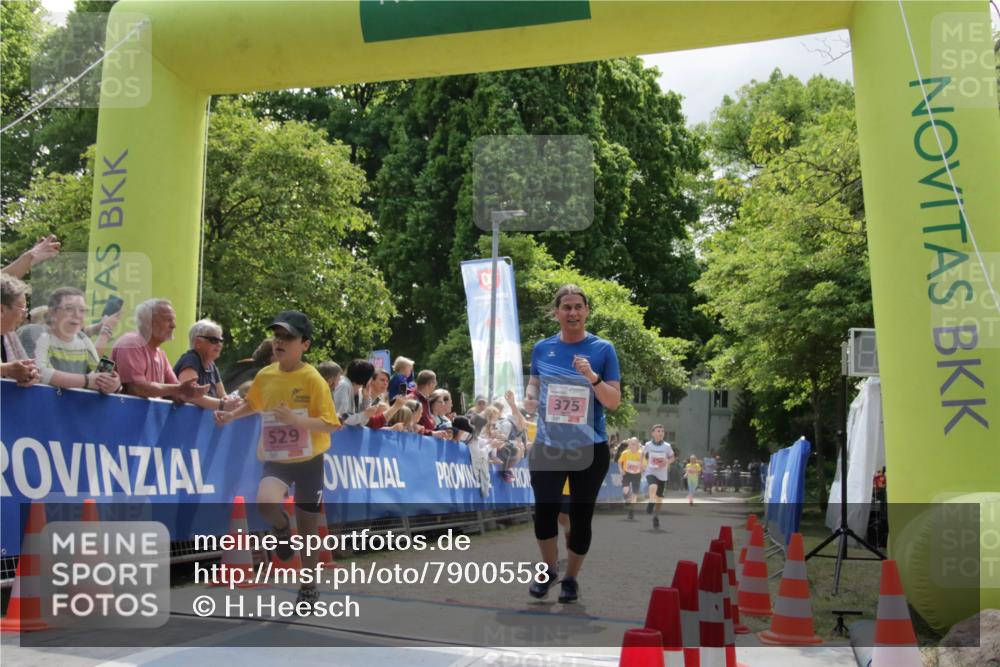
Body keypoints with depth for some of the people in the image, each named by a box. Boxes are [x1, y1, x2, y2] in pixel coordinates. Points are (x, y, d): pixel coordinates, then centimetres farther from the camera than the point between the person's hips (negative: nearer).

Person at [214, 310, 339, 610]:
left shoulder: (312, 379, -14)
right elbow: (253, 404, 22)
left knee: (308, 527, 9)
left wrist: (296, 420, -32)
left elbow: (330, 424, -17)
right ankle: (282, 528, 8)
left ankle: (308, 586, 30)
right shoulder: (264, 376, 0)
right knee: (265, 502, -29)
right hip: (276, 460, 2)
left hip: (309, 461, -2)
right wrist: (231, 416, 5)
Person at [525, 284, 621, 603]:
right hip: (547, 446, 1)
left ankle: (571, 578, 26)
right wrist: (529, 400, -6)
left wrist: (593, 378, -21)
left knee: (581, 516, 7)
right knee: (545, 511, -7)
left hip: (590, 448, -1)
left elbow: (615, 402, -4)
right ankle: (549, 569, 19)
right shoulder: (542, 348, 5)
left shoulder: (603, 349, -2)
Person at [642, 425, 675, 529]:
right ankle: (651, 503, -5)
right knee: (653, 487, -33)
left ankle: (656, 517, 28)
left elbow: (672, 458, 6)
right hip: (651, 472, -2)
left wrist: (667, 462, -13)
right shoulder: (648, 445, -5)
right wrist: (647, 463, 3)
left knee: (659, 498, 9)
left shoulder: (667, 446, -5)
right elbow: (644, 454, 14)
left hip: (662, 475, 2)